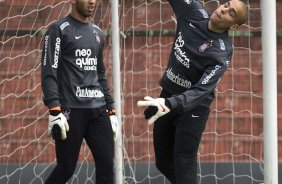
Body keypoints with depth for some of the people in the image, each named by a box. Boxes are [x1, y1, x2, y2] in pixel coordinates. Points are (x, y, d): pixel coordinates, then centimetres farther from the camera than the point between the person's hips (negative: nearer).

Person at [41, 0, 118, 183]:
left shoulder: (97, 32, 17)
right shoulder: (59, 30, -3)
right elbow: (49, 73, -10)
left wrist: (111, 110, 18)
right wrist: (55, 111, -19)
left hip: (98, 110, 6)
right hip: (71, 110, -6)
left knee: (107, 166, -2)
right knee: (66, 168, -3)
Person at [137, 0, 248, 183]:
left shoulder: (222, 53, -24)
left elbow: (202, 90, -34)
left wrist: (170, 104, -49)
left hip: (192, 106, -6)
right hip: (168, 96, 6)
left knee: (183, 162, -12)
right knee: (163, 161, 12)